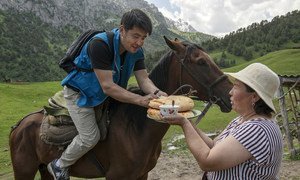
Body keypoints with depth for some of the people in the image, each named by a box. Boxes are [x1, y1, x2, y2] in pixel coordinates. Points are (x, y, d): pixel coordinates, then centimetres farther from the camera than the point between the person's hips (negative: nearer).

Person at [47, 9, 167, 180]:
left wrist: (156, 92, -37)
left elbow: (144, 79, -14)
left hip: (106, 95, 7)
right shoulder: (100, 44, -34)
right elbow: (107, 87, -36)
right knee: (91, 137, -13)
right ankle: (59, 165, 14)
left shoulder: (136, 50, -12)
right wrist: (141, 100, -42)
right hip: (80, 93, -7)